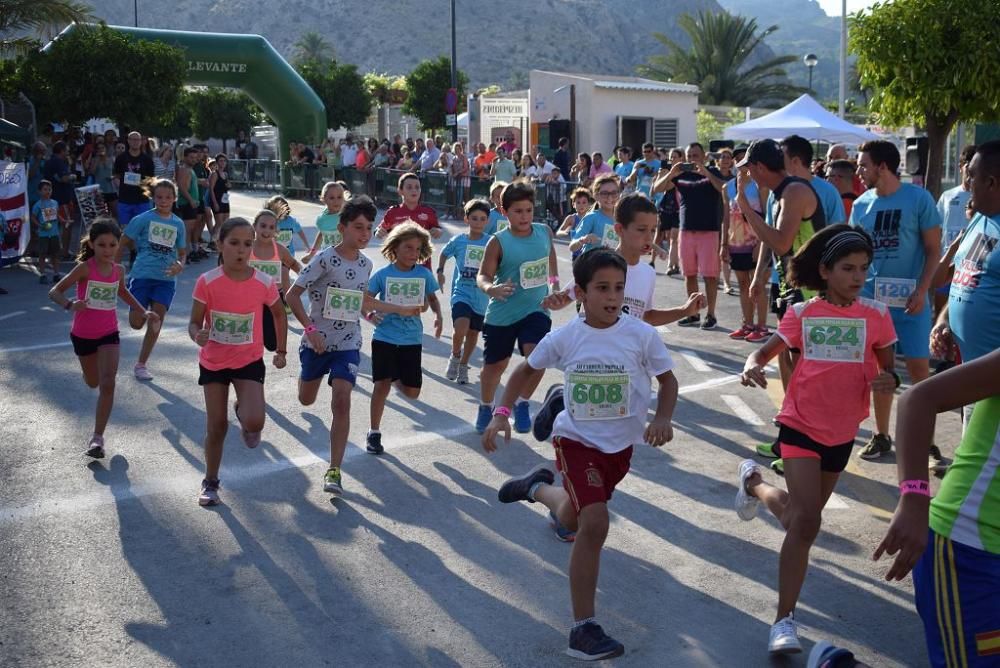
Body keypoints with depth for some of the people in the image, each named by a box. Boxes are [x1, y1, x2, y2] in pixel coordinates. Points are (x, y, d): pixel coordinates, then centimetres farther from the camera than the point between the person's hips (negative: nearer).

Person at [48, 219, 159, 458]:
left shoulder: (118, 270, -4)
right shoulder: (84, 268, -17)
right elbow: (55, 291, -19)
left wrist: (144, 312, 12)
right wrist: (70, 304, -39)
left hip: (109, 333, 2)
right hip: (83, 335, -2)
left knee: (107, 383, -14)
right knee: (93, 383, 18)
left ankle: (98, 437, -11)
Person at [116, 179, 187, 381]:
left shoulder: (178, 224, 8)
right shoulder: (143, 219, -3)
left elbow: (182, 253, 15)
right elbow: (124, 243, 1)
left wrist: (180, 265, -7)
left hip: (166, 279, 3)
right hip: (142, 275, -3)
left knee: (156, 322, -1)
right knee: (136, 323, -6)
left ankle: (141, 364, 13)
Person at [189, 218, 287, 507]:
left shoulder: (264, 283, -13)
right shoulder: (207, 282, -16)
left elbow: (279, 314, 6)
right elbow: (194, 323, -9)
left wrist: (281, 351, 7)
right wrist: (198, 336, -32)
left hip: (249, 361, 0)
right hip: (213, 362, 0)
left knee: (255, 423, -19)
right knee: (216, 426, 7)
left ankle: (242, 411, 19)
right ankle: (210, 483, 29)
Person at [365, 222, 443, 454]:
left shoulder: (424, 274, -2)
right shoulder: (383, 274, -6)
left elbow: (432, 298, 13)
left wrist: (438, 316, -3)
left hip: (412, 341, 2)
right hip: (384, 338, -2)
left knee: (412, 392, 3)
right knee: (382, 384, -4)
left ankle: (396, 379, 39)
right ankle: (374, 433, 11)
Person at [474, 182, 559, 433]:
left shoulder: (544, 232, -3)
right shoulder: (499, 242, -15)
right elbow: (483, 275, -17)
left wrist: (554, 280, 19)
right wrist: (490, 288, -38)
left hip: (535, 310, 2)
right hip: (501, 313, -2)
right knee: (495, 364, 13)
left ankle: (522, 405, 7)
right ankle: (485, 408, 39)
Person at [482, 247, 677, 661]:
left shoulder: (642, 335, -13)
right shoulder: (563, 338, -11)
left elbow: (667, 380, -1)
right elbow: (528, 370, 4)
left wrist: (663, 419, -20)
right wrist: (501, 414, -7)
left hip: (621, 445, 3)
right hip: (577, 440, -2)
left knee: (572, 520, 18)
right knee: (595, 524, -18)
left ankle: (539, 487, 53)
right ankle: (583, 629, -9)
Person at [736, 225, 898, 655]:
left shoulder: (876, 315, -5)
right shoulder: (801, 314, -7)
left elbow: (888, 369, 2)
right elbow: (766, 351, -1)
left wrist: (890, 381, -22)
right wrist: (751, 367, -24)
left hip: (843, 433, 3)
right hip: (800, 426, -3)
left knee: (802, 515, 21)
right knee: (806, 521, -15)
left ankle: (755, 483, 53)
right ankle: (784, 619, -4)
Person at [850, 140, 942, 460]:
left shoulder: (918, 199, -7)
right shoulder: (861, 204, 5)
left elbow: (933, 250, -4)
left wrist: (921, 291, -14)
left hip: (909, 298, -4)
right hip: (871, 298, 4)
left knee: (919, 368, -1)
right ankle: (881, 435, 21)